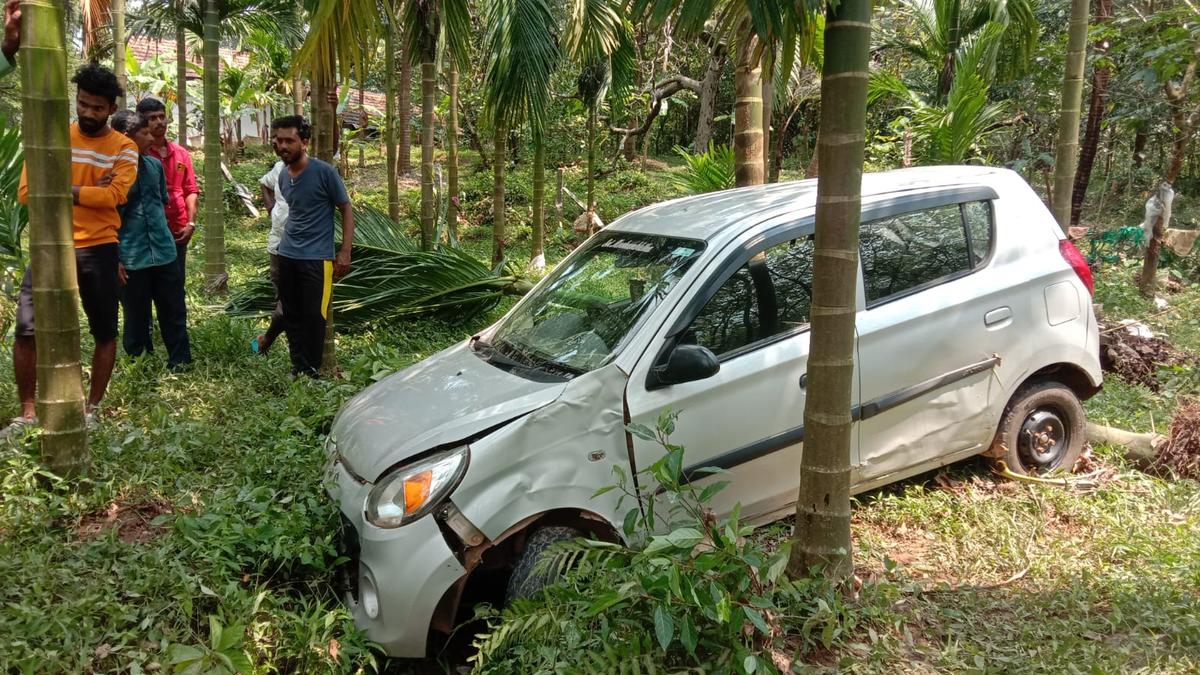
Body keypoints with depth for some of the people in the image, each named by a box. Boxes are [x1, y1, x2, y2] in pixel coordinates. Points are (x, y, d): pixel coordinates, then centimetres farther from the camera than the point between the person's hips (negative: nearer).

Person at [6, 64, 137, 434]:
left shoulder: (123, 148, 0)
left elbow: (114, 196, -15)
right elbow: (27, 192, -5)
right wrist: (89, 192, -11)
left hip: (99, 250, -1)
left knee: (104, 332, 8)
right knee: (27, 330, -3)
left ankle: (93, 408, 23)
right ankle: (27, 412, 12)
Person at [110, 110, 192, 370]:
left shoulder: (154, 164, 7)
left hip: (164, 253, 5)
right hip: (132, 259, -5)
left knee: (174, 312, 9)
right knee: (136, 319, 8)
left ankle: (180, 363, 19)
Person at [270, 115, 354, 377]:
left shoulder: (324, 172, -10)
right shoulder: (283, 176, 8)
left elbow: (346, 210, -6)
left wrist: (345, 252, -10)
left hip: (316, 258, -6)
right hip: (286, 257, 6)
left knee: (314, 317, -2)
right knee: (291, 316, 9)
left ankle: (312, 373, 9)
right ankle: (298, 368, 20)